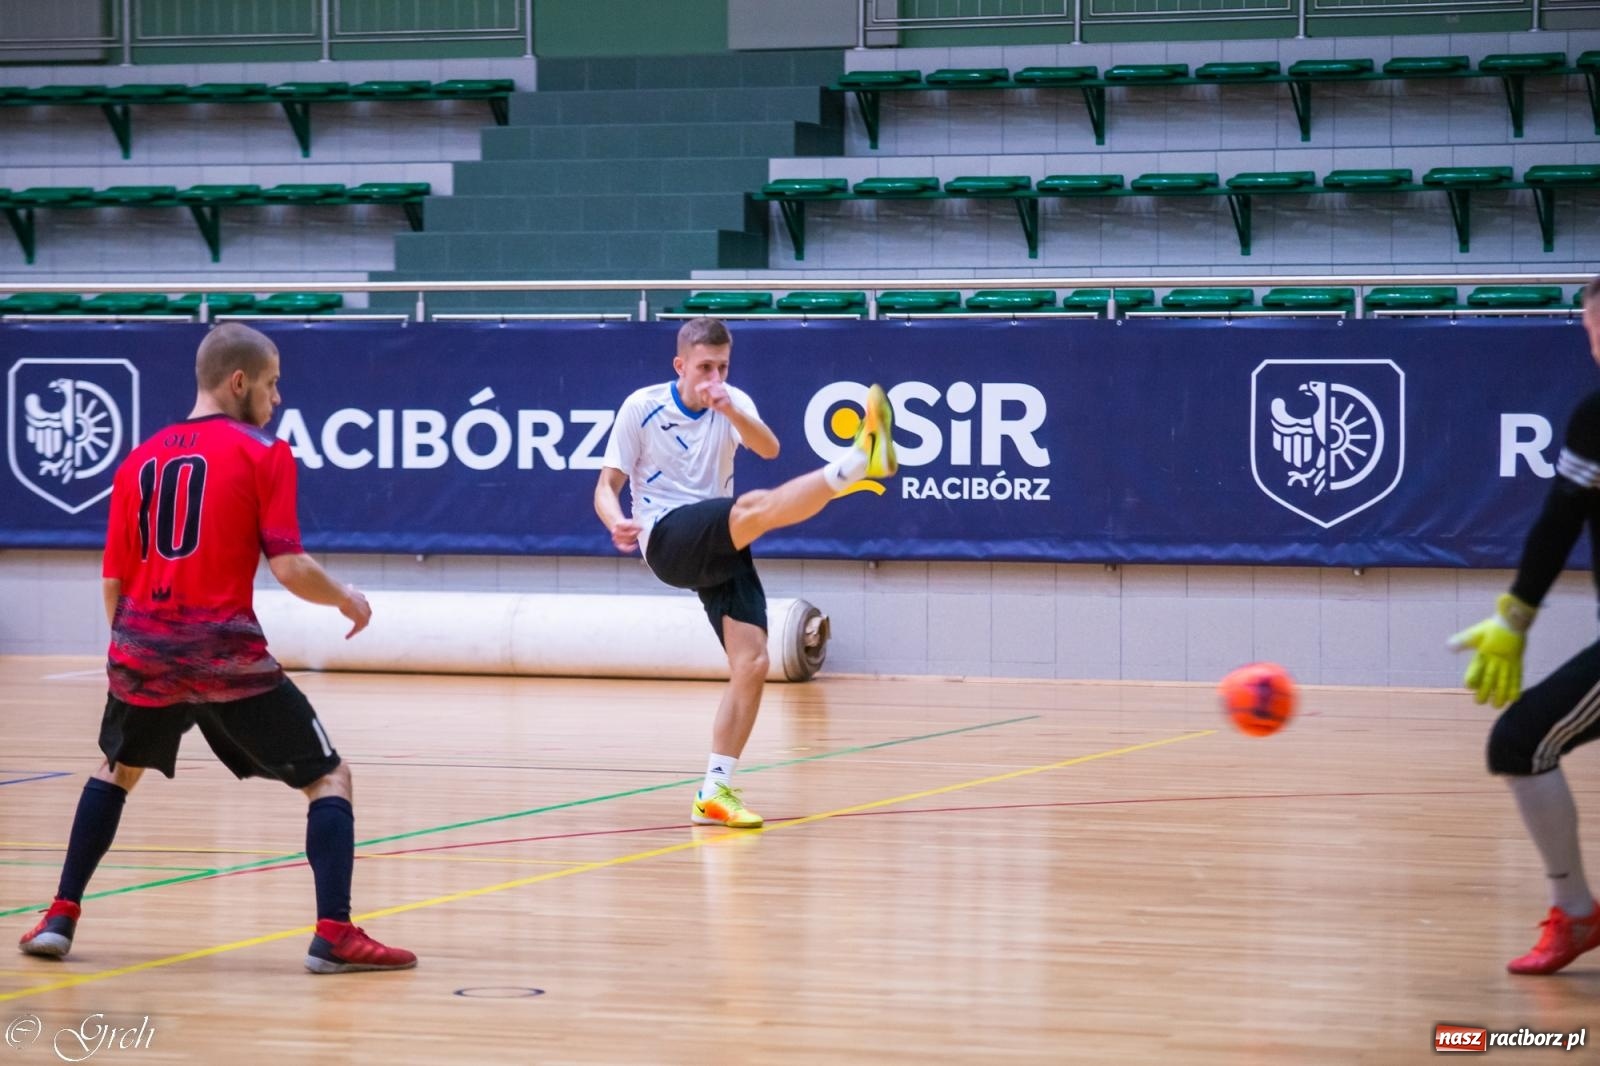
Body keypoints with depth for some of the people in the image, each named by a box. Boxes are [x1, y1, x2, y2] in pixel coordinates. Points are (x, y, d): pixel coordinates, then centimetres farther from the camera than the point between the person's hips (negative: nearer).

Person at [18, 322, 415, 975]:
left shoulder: (140, 461, 12)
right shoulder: (263, 454, -2)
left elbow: (113, 582, 13)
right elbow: (290, 568, -11)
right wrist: (346, 600, 8)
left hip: (142, 652, 5)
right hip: (226, 653, -5)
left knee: (118, 770, 31)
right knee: (329, 779, 6)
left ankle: (60, 919, 25)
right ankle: (334, 934, -9)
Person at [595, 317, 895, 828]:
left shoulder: (734, 403, 9)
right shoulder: (641, 407, 2)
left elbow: (769, 448, -13)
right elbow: (608, 485, 1)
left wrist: (730, 410, -32)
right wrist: (617, 522, -22)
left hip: (719, 547, 5)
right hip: (667, 537, -5)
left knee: (752, 662, -10)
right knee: (755, 507, -34)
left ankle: (715, 791, -5)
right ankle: (858, 460, -49)